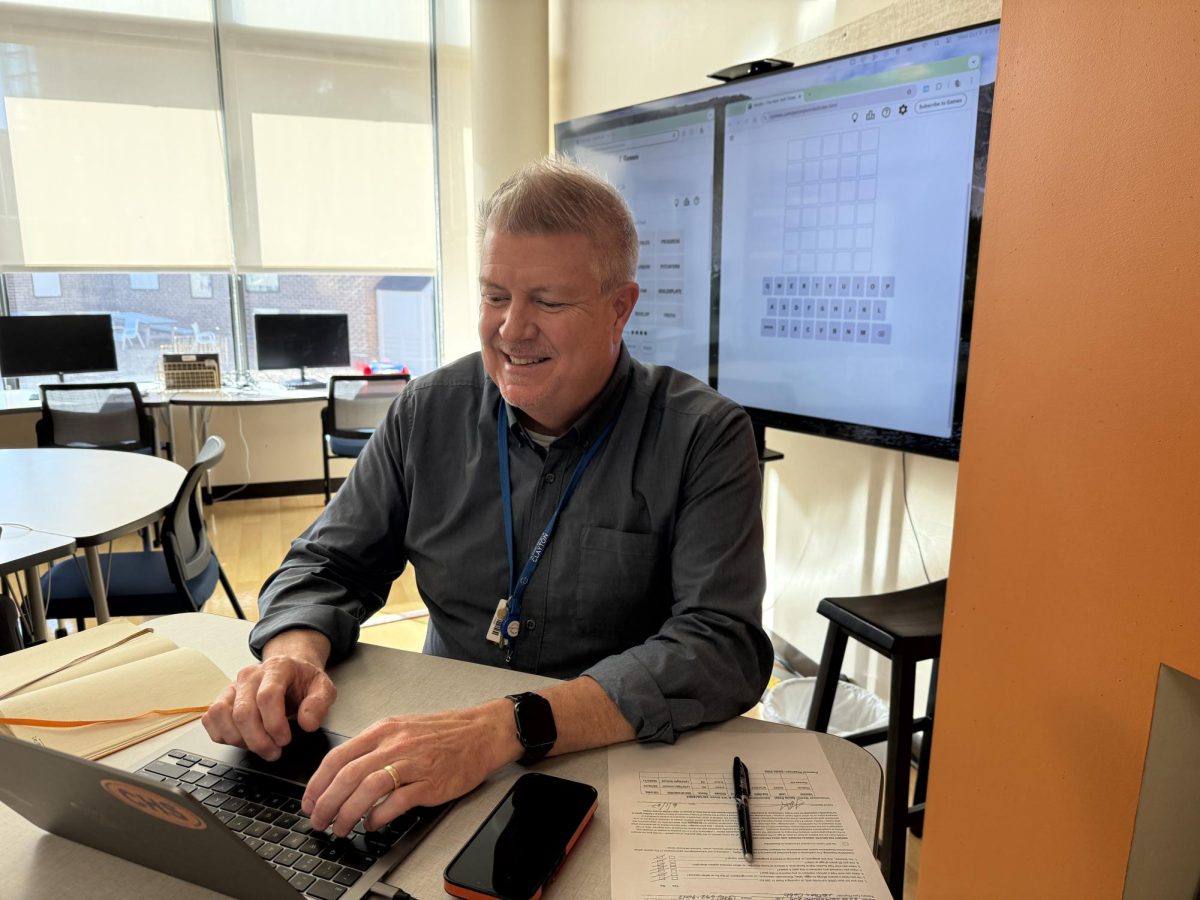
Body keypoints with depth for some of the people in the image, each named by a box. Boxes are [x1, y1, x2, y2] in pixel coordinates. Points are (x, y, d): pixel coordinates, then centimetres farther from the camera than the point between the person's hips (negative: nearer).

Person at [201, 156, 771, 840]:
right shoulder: (431, 411, 0)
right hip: (434, 757, 3)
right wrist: (293, 653, -17)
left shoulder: (703, 436, -12)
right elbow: (329, 565, 7)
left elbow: (725, 648, -22)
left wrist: (508, 728, -35)